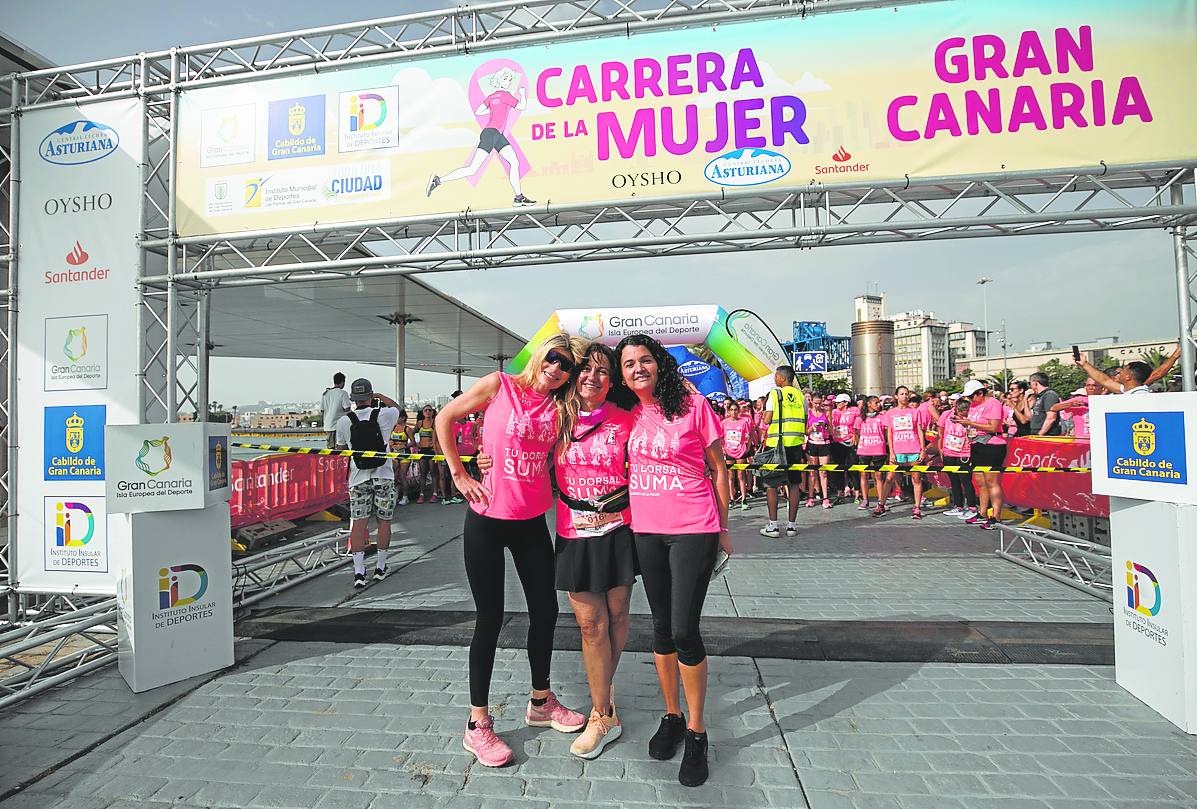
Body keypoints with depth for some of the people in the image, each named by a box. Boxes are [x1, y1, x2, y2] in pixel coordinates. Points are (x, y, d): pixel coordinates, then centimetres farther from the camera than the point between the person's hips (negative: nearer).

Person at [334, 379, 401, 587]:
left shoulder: (344, 421, -2)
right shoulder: (384, 415, -5)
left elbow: (340, 448, 13)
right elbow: (396, 407, 19)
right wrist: (380, 396, 28)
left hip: (358, 478, 1)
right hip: (383, 476, 0)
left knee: (358, 523, 1)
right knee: (384, 522, 10)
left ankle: (359, 571, -6)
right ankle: (380, 568, 19)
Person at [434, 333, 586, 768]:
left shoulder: (558, 408, 4)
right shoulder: (499, 385, -7)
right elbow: (445, 419, 0)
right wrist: (459, 475, -3)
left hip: (532, 520, 5)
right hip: (487, 518, -5)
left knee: (545, 610, 13)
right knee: (490, 618, 4)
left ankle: (541, 703, 37)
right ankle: (478, 724, 23)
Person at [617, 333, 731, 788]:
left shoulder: (693, 406, -7)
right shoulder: (628, 415, 3)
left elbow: (718, 469, -1)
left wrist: (722, 528, 0)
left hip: (693, 529, -4)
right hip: (646, 530, 4)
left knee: (684, 631, -4)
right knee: (661, 627, 14)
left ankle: (696, 733, 18)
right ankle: (672, 716, 34)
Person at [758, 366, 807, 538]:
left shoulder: (774, 394, -5)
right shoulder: (800, 395, 9)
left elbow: (766, 420, -9)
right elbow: (805, 421, 9)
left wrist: (764, 409, 9)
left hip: (776, 443, -4)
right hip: (795, 444, 4)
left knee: (771, 484, 3)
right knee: (793, 484, 9)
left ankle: (773, 525, 2)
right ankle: (792, 524, 12)